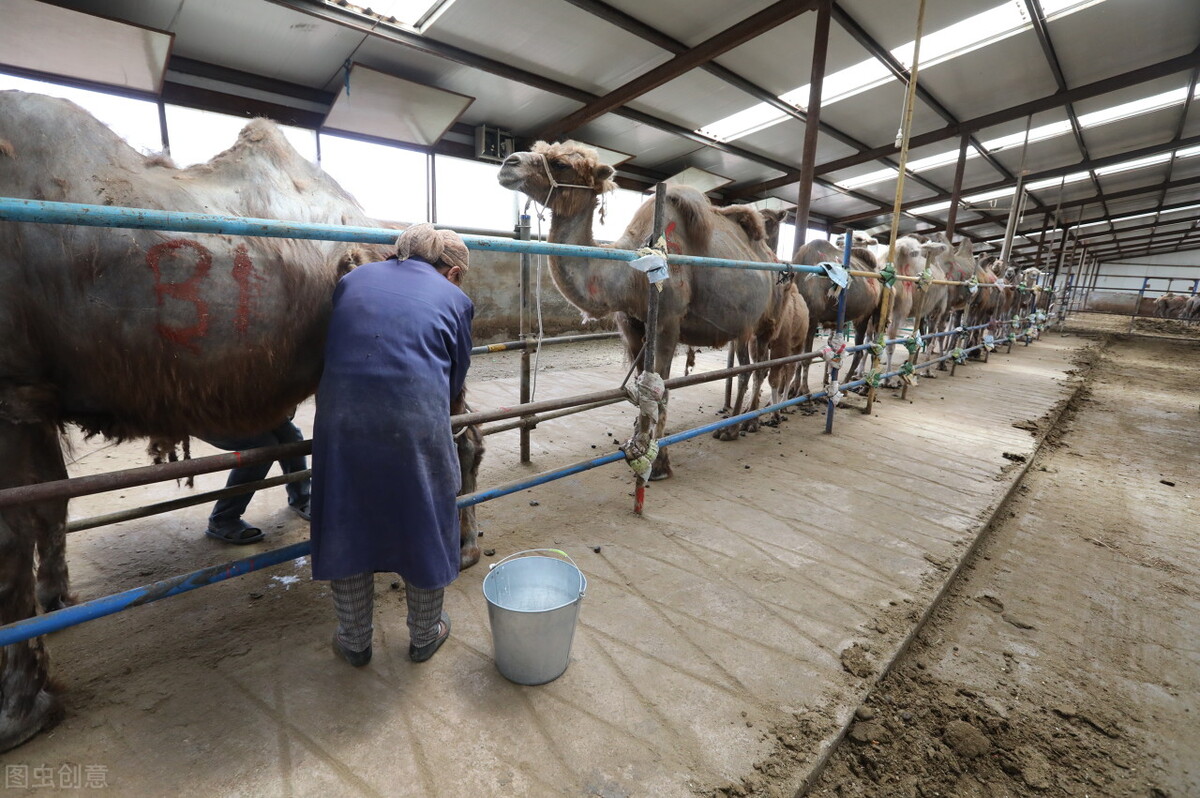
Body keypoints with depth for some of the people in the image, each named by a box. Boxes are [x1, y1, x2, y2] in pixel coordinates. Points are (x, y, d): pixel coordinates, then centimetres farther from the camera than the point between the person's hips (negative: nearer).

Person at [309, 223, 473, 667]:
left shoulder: (355, 279, 20)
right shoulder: (453, 298, 11)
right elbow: (456, 378, 14)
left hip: (340, 417, 3)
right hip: (418, 425, -3)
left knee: (345, 529, 21)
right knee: (427, 529, 17)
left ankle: (354, 643, 39)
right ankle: (424, 637, 36)